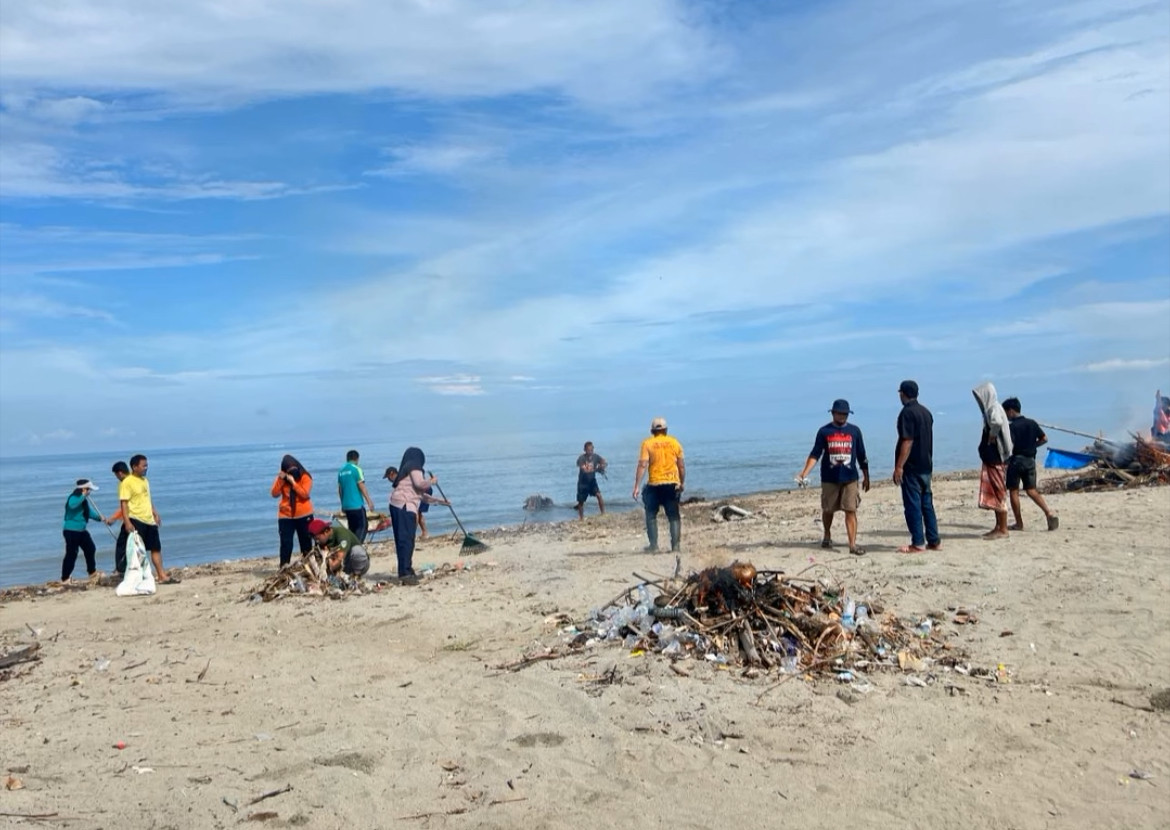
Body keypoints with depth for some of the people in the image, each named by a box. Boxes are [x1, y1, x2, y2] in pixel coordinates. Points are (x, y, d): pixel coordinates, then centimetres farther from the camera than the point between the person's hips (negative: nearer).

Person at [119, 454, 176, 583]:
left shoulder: (145, 480, 14)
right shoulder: (126, 482, -11)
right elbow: (124, 503, -16)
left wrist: (155, 514, 21)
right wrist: (127, 522, -22)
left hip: (149, 520, 8)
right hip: (136, 520, -8)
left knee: (156, 548, 11)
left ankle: (162, 575, 18)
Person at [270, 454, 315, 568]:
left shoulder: (305, 477, -6)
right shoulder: (281, 478, 4)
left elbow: (305, 494, -18)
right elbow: (275, 494, -7)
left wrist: (293, 482, -21)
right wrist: (280, 479, -16)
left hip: (304, 515, -2)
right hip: (285, 516, 2)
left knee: (306, 543, 7)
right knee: (286, 543, -4)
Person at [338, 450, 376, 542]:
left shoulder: (341, 471, 11)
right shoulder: (356, 469, -9)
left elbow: (340, 489, 16)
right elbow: (362, 487, -12)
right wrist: (369, 501, -8)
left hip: (346, 505, 7)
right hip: (357, 504, -7)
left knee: (352, 528, 14)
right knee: (363, 525, -2)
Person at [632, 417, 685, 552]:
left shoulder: (647, 443, -2)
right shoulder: (674, 442, 6)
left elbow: (642, 465, -9)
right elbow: (681, 465, 8)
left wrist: (636, 486, -9)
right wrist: (682, 483, 20)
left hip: (654, 485, -2)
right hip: (672, 484, 2)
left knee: (651, 516, 10)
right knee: (674, 516, 10)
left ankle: (653, 544, 4)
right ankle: (676, 544, 4)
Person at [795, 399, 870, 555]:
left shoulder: (854, 431, 5)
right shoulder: (824, 431, 1)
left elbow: (861, 456, 10)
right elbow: (815, 454, -3)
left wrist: (866, 477, 10)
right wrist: (804, 473, -14)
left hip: (850, 478, 0)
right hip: (829, 478, 0)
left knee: (851, 511, -7)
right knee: (827, 510, 12)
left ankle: (853, 545, -9)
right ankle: (827, 537, 35)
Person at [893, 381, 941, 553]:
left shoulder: (907, 413, -13)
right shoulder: (926, 412, 13)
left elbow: (907, 441, -19)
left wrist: (899, 466, -18)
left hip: (911, 467, -8)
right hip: (926, 466, 8)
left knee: (913, 505, -4)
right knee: (927, 503, 12)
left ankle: (917, 544, -3)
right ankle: (934, 541, 14)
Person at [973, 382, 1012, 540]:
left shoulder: (994, 409, -17)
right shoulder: (991, 409, 13)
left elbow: (997, 422, -39)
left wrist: (992, 435, -23)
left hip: (995, 459, -10)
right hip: (992, 458, 10)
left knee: (999, 493, -5)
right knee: (994, 493, 14)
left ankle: (1003, 530, 0)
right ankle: (999, 527, 21)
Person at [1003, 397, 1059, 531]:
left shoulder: (1011, 426, -12)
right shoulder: (1032, 423, 8)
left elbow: (1009, 446, -20)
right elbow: (1044, 439, 11)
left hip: (1016, 460, -6)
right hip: (1030, 460, 6)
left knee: (1013, 491, 5)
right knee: (1031, 490, 9)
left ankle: (1019, 523, 6)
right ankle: (1049, 512, -11)